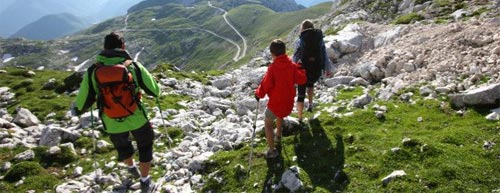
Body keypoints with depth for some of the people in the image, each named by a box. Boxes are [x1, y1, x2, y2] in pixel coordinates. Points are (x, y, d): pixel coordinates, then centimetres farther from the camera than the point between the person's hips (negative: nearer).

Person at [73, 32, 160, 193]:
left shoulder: (92, 71, -12)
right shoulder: (134, 66, -15)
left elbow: (81, 105, -10)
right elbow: (155, 91, -7)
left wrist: (77, 109, 15)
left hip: (113, 124, 2)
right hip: (137, 119, -1)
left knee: (122, 146, 33)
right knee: (145, 146, 26)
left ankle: (132, 168, 59)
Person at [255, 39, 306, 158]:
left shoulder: (273, 68, -24)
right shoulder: (292, 65, -8)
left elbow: (265, 85, -20)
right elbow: (302, 79, -1)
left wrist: (258, 94, -1)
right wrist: (299, 69, 14)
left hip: (276, 103, -6)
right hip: (288, 102, 6)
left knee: (268, 124, 13)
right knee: (279, 115, 37)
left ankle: (272, 150, 13)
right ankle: (278, 136, 55)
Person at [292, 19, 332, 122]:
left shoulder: (300, 41, -10)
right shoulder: (320, 40, -4)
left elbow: (295, 58, -6)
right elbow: (325, 56, 0)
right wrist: (328, 70, 12)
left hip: (304, 71, -3)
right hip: (317, 71, 3)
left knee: (301, 95, 10)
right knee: (310, 84, 36)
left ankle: (300, 119, 12)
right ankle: (310, 105, 34)